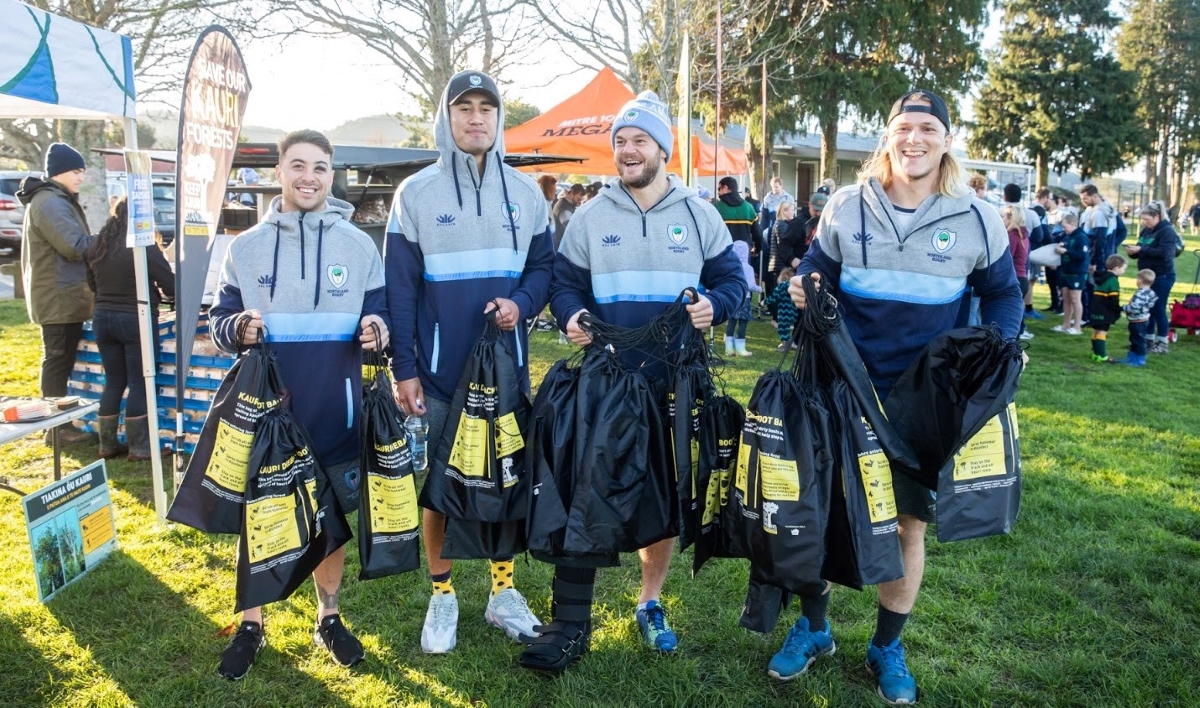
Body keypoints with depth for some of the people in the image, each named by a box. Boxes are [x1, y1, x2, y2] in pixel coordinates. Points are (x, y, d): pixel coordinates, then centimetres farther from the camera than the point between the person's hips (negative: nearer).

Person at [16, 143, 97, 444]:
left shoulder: (57, 200, 18)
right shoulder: (50, 203, -16)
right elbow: (76, 247, -23)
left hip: (61, 295, 11)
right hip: (59, 297, -11)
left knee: (59, 360, 15)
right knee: (58, 360, -5)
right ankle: (58, 426, 2)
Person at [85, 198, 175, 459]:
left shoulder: (97, 246, 5)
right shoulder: (143, 246, -14)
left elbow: (92, 284, 16)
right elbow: (170, 285, -11)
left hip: (103, 318, 6)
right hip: (136, 320, -6)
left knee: (114, 382, 14)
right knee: (139, 383, 1)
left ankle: (107, 444, 18)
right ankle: (138, 447, 6)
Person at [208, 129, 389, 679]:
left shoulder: (358, 245, 2)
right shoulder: (246, 247, 3)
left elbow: (378, 318, 5)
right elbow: (218, 322, 6)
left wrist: (375, 330, -19)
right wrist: (238, 328, -18)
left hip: (334, 415, 0)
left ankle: (328, 618, 32)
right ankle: (251, 625, 29)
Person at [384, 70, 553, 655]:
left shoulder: (524, 193, 7)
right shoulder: (416, 193, 0)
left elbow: (544, 265, 10)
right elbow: (399, 287, -2)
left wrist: (521, 304, -12)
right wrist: (404, 368, -6)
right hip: (440, 370, -2)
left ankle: (503, 591, 26)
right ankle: (442, 596, 24)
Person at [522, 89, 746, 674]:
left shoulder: (698, 215, 5)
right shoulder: (591, 216, 5)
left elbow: (732, 279, 8)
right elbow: (565, 283, 8)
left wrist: (714, 305, -14)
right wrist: (572, 317, -13)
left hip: (674, 382, 1)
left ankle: (650, 604, 30)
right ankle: (571, 621, 9)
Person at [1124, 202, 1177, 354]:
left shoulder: (1167, 231, -13)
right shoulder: (1146, 231, 10)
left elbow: (1164, 253, -25)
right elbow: (1142, 251, 15)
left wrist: (1141, 250, -26)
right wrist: (1133, 251, -8)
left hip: (1162, 277, -8)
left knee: (1158, 309, -4)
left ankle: (1162, 344, 5)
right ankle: (1148, 339, 21)